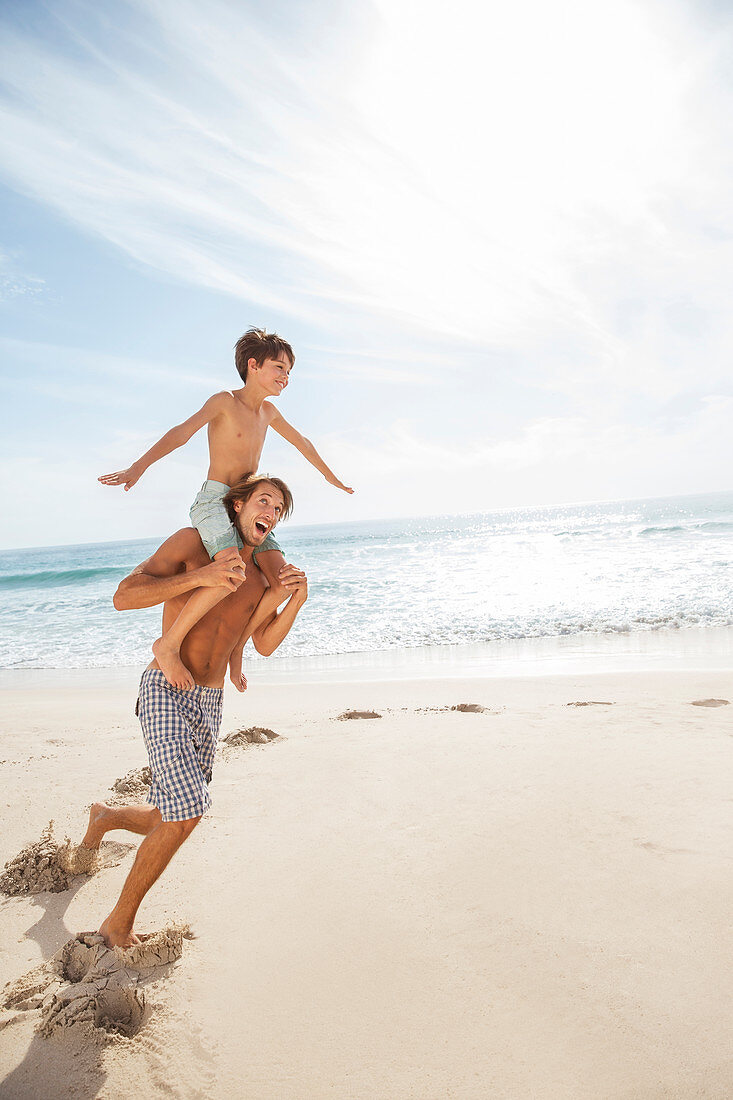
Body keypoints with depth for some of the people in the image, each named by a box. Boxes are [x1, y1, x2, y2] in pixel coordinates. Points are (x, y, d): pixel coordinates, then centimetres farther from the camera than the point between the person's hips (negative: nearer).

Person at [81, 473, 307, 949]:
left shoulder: (261, 578, 12)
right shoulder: (193, 542, -7)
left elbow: (265, 644, 6)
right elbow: (124, 597, -14)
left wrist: (297, 598, -10)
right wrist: (199, 576, -26)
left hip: (209, 704, 7)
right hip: (165, 691, -6)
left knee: (172, 821, 12)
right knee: (185, 815, -19)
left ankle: (105, 816, 45)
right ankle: (120, 923, 3)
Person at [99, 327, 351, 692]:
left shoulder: (268, 411, 17)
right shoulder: (224, 402, -4)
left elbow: (301, 442, 34)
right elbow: (182, 432, -19)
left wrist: (331, 476, 46)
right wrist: (139, 466, -34)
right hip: (214, 501, -8)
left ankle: (236, 648, 11)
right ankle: (169, 642, -20)